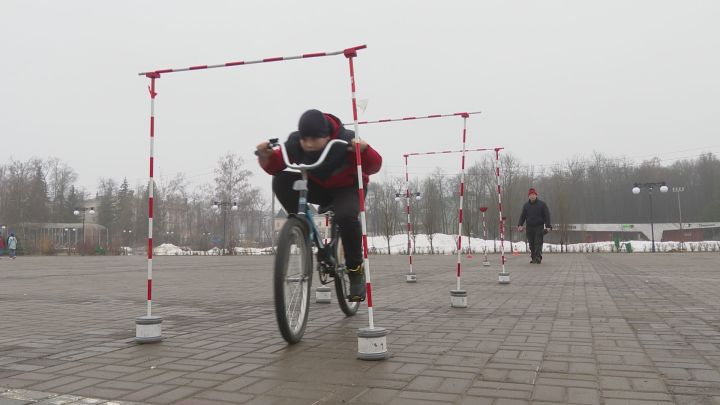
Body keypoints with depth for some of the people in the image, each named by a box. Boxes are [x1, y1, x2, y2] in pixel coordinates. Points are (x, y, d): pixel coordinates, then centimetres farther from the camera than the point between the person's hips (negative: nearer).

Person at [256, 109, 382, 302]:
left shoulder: (346, 141, -26)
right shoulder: (294, 143, -19)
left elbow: (374, 166, -25)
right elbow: (275, 167, -11)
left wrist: (364, 150, -46)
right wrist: (266, 156, -33)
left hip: (346, 189, -3)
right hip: (316, 188, 3)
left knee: (346, 216, -37)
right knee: (281, 181, -24)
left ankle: (356, 271, -15)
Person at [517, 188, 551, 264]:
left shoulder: (542, 204, 0)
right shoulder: (526, 205, 9)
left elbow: (547, 215, -2)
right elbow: (522, 216, 8)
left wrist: (548, 226, -11)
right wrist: (520, 225, -6)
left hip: (539, 227, -3)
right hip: (529, 227, 3)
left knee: (538, 243, -10)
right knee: (531, 244, 7)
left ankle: (538, 258, -12)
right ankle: (533, 258, 15)